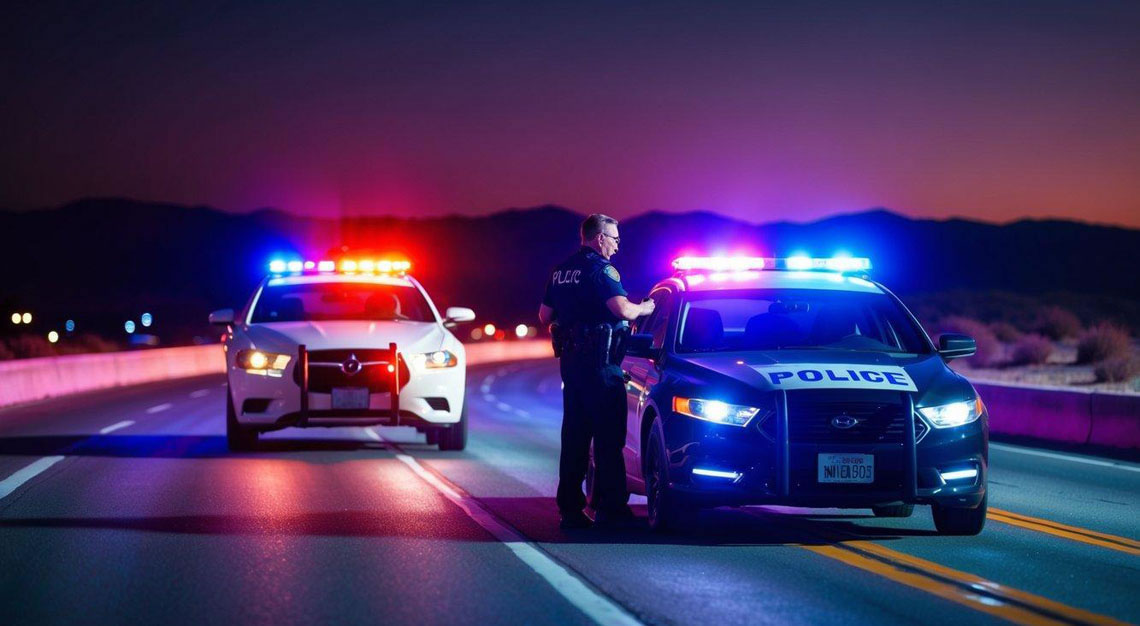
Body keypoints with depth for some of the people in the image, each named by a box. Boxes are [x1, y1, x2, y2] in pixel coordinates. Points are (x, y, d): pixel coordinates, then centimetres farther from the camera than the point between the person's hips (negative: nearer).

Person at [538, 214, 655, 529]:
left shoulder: (561, 271, 14)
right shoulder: (600, 269, -12)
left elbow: (545, 315, 20)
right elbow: (623, 310, -23)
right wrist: (644, 308, -5)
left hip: (569, 359, 8)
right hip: (598, 360, -8)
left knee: (574, 433, 10)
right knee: (609, 435, -3)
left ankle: (570, 507, 10)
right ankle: (610, 507, -4)